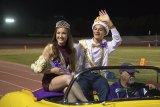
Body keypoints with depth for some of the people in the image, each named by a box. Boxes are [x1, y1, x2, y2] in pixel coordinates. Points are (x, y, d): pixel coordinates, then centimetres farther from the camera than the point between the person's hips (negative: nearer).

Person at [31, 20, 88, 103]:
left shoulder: (71, 50, 10)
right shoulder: (50, 47, -2)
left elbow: (72, 68, 14)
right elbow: (39, 68, -1)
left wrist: (73, 74, -8)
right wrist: (52, 70, -16)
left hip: (64, 82, 3)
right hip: (50, 81, -3)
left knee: (70, 89, -35)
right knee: (68, 78, -35)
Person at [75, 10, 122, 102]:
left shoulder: (106, 46, 11)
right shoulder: (83, 44, 13)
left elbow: (118, 40, -8)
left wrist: (109, 22, -16)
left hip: (98, 76, 1)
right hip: (84, 75, 0)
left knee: (105, 90, -31)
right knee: (82, 91, -31)